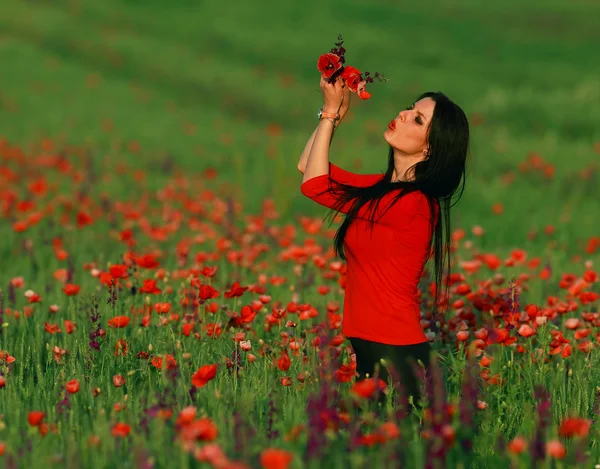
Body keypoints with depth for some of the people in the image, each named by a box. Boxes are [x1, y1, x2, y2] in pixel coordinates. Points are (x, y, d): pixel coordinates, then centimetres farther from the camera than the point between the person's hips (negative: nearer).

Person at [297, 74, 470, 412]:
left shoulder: (413, 203, -19)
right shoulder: (388, 188, 7)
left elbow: (315, 185, -10)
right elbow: (309, 166, 17)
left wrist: (332, 113, -4)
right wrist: (334, 112, 7)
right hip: (371, 348, 9)